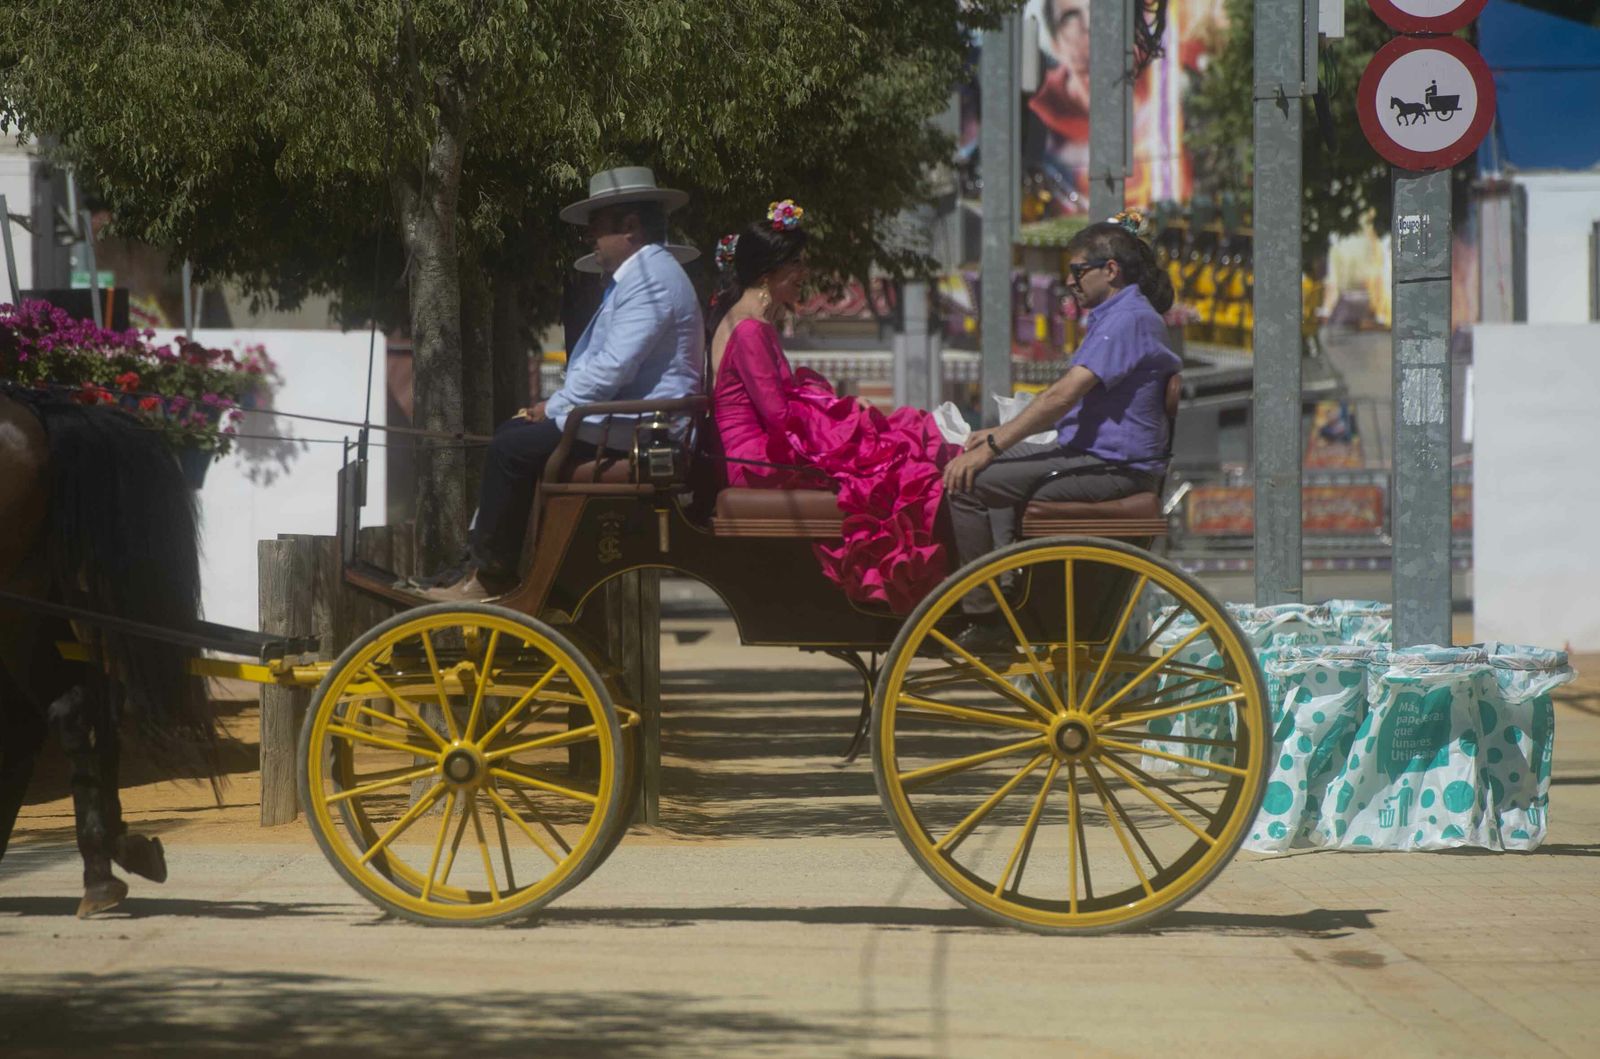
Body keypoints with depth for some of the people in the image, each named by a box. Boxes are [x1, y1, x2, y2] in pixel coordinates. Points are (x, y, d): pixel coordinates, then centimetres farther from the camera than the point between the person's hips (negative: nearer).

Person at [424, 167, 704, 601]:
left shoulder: (649, 277, -17)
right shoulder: (642, 273, 20)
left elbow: (613, 368, -25)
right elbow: (603, 363, 23)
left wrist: (553, 408, -13)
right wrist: (554, 406, 9)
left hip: (636, 430, -12)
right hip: (623, 422, 12)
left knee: (514, 448, -15)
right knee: (512, 434, 13)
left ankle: (490, 574, -7)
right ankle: (480, 560, 9)